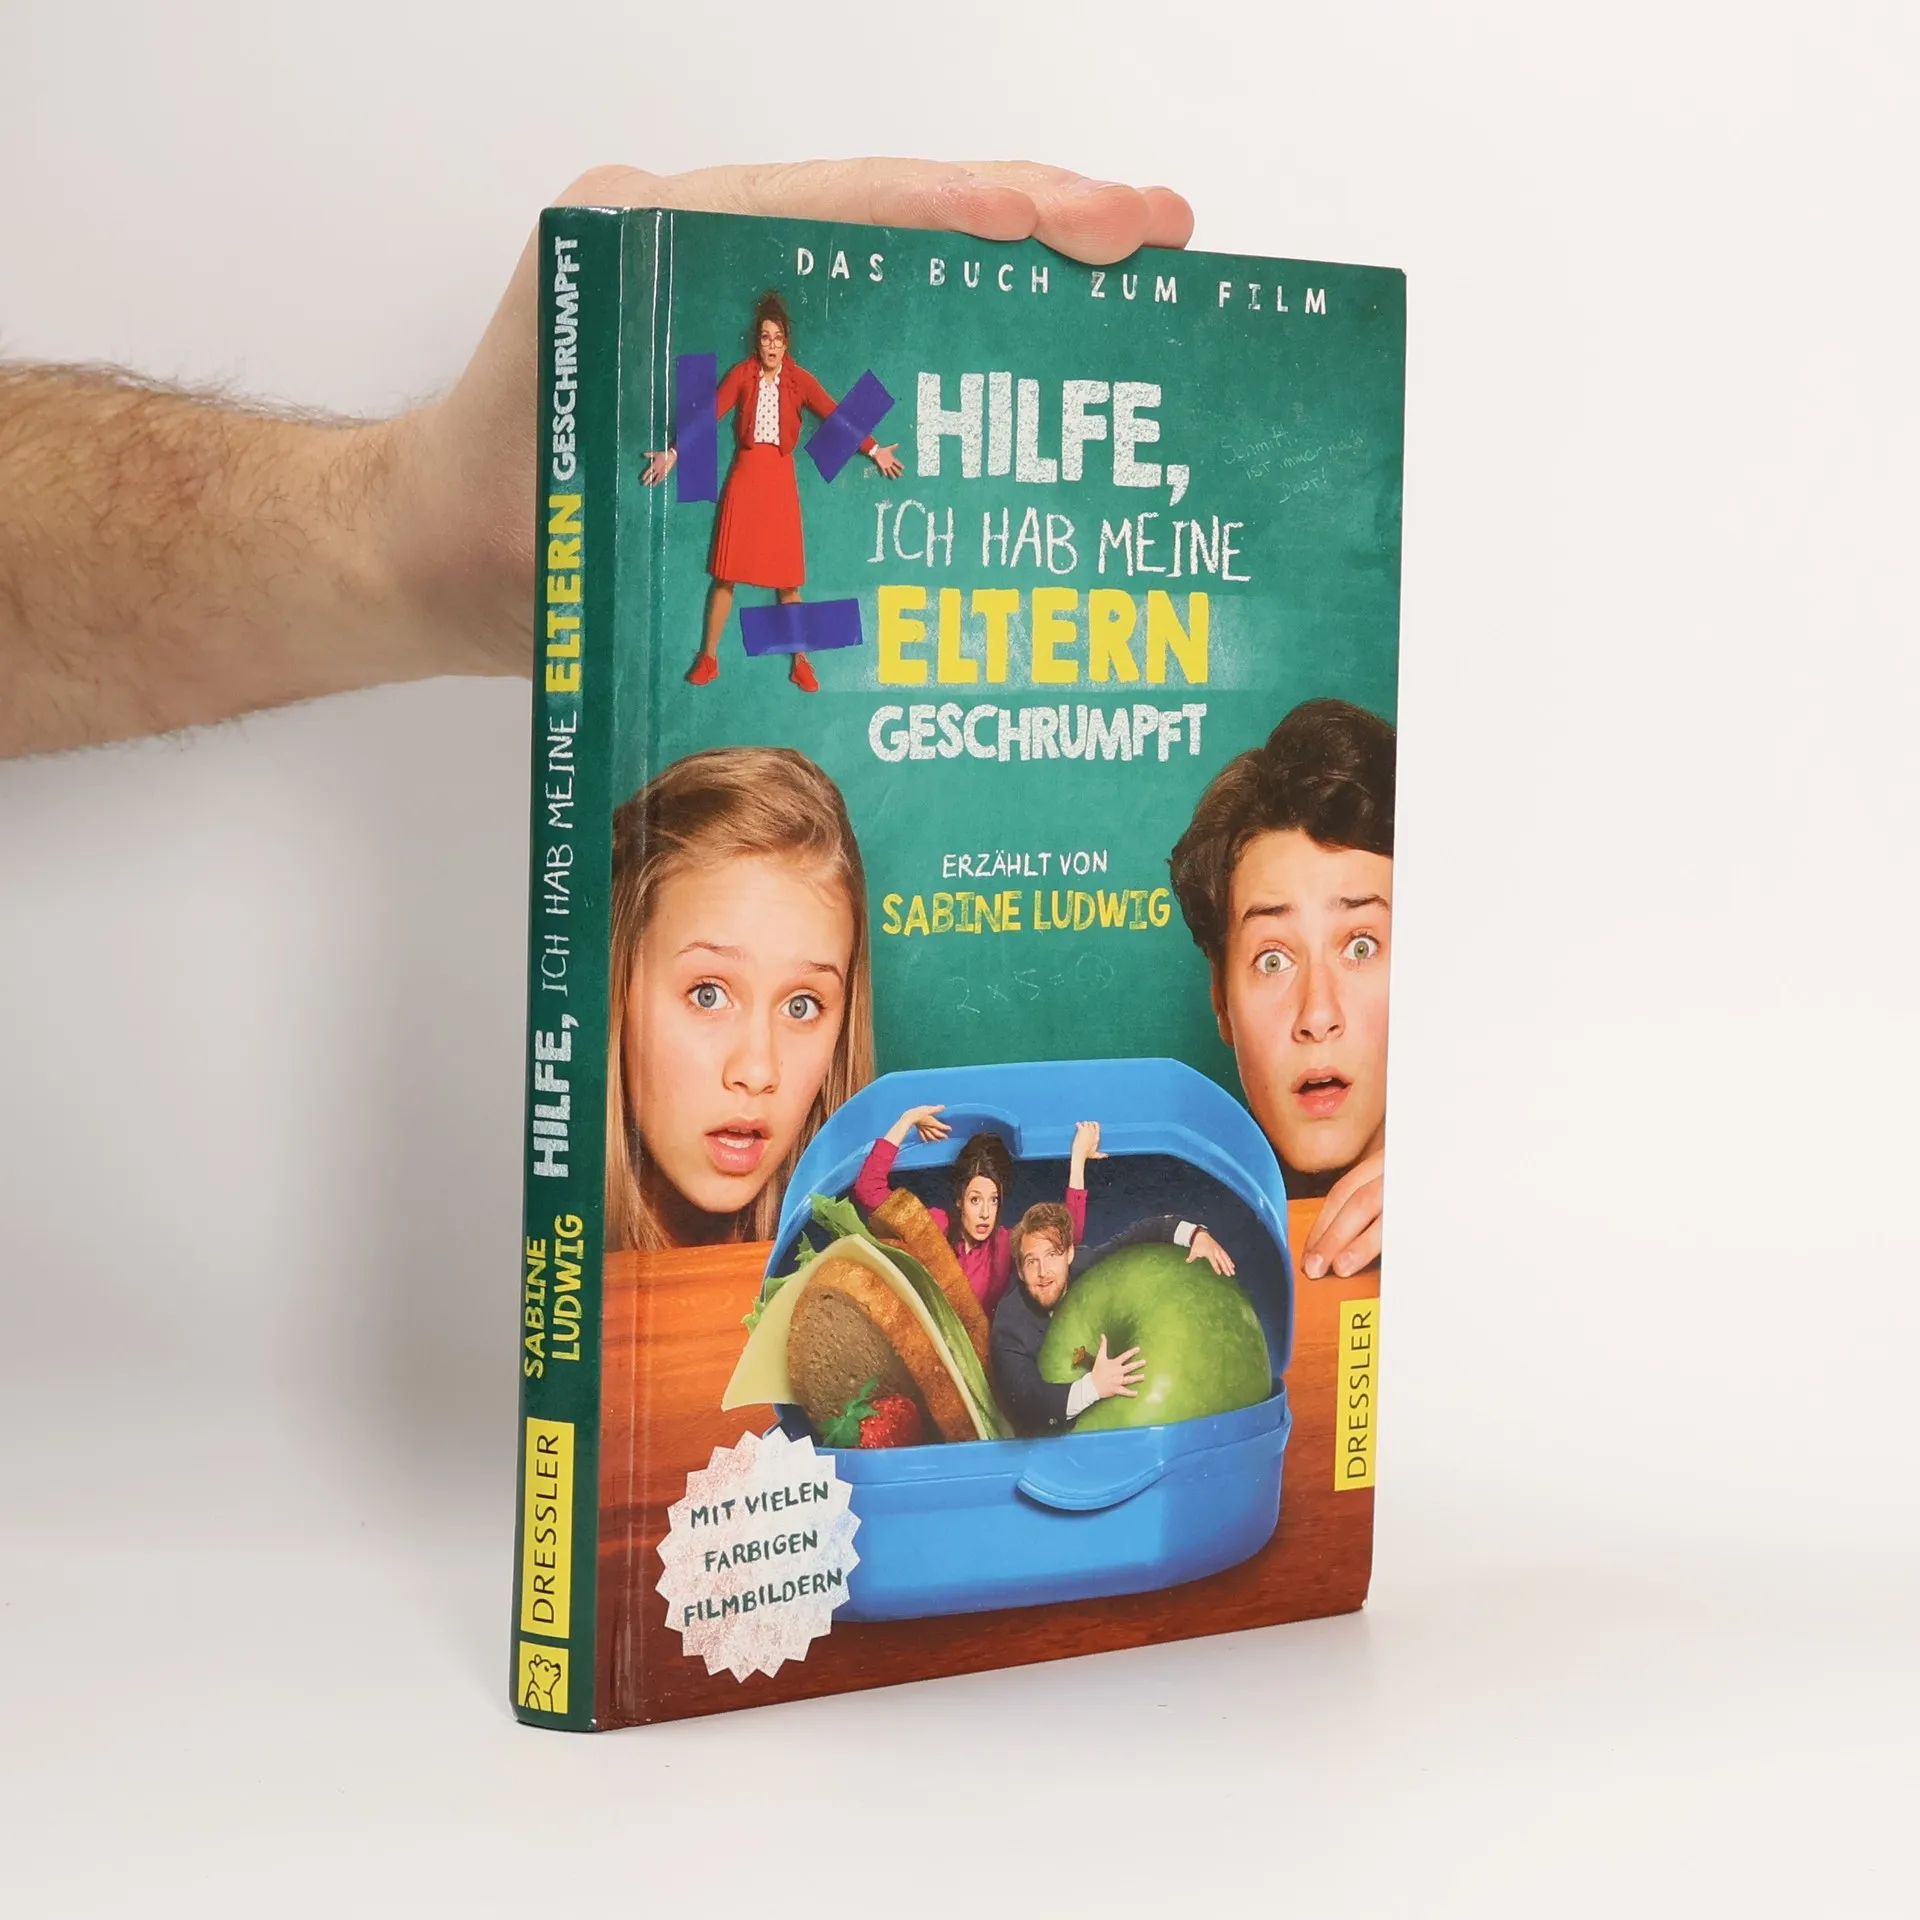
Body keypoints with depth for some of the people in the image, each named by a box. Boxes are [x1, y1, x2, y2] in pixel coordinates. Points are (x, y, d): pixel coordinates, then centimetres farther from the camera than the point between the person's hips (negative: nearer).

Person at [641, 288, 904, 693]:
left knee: (787, 576, 3)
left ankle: (800, 662, 11)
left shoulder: (799, 380, 1)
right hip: (745, 475, 0)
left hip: (781, 477, 0)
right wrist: (673, 453, -12)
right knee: (727, 572, 1)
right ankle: (708, 658, 9)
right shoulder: (742, 375, -1)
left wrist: (874, 451, -5)